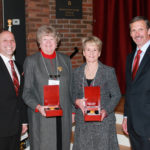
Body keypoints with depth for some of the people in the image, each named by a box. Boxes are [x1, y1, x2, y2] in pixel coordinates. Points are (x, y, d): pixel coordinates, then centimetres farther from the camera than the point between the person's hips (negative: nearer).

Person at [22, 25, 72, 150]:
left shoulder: (66, 60, 10)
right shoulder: (31, 61, 1)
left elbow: (70, 88, 14)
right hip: (41, 117, -3)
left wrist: (72, 111, 10)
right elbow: (26, 91, -1)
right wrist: (38, 107, -17)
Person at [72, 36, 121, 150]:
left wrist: (106, 110, -16)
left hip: (103, 120, -2)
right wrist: (77, 101, -9)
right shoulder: (77, 72, 9)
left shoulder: (109, 71, -1)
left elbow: (116, 95, -1)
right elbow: (74, 94, 14)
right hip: (82, 121, 3)